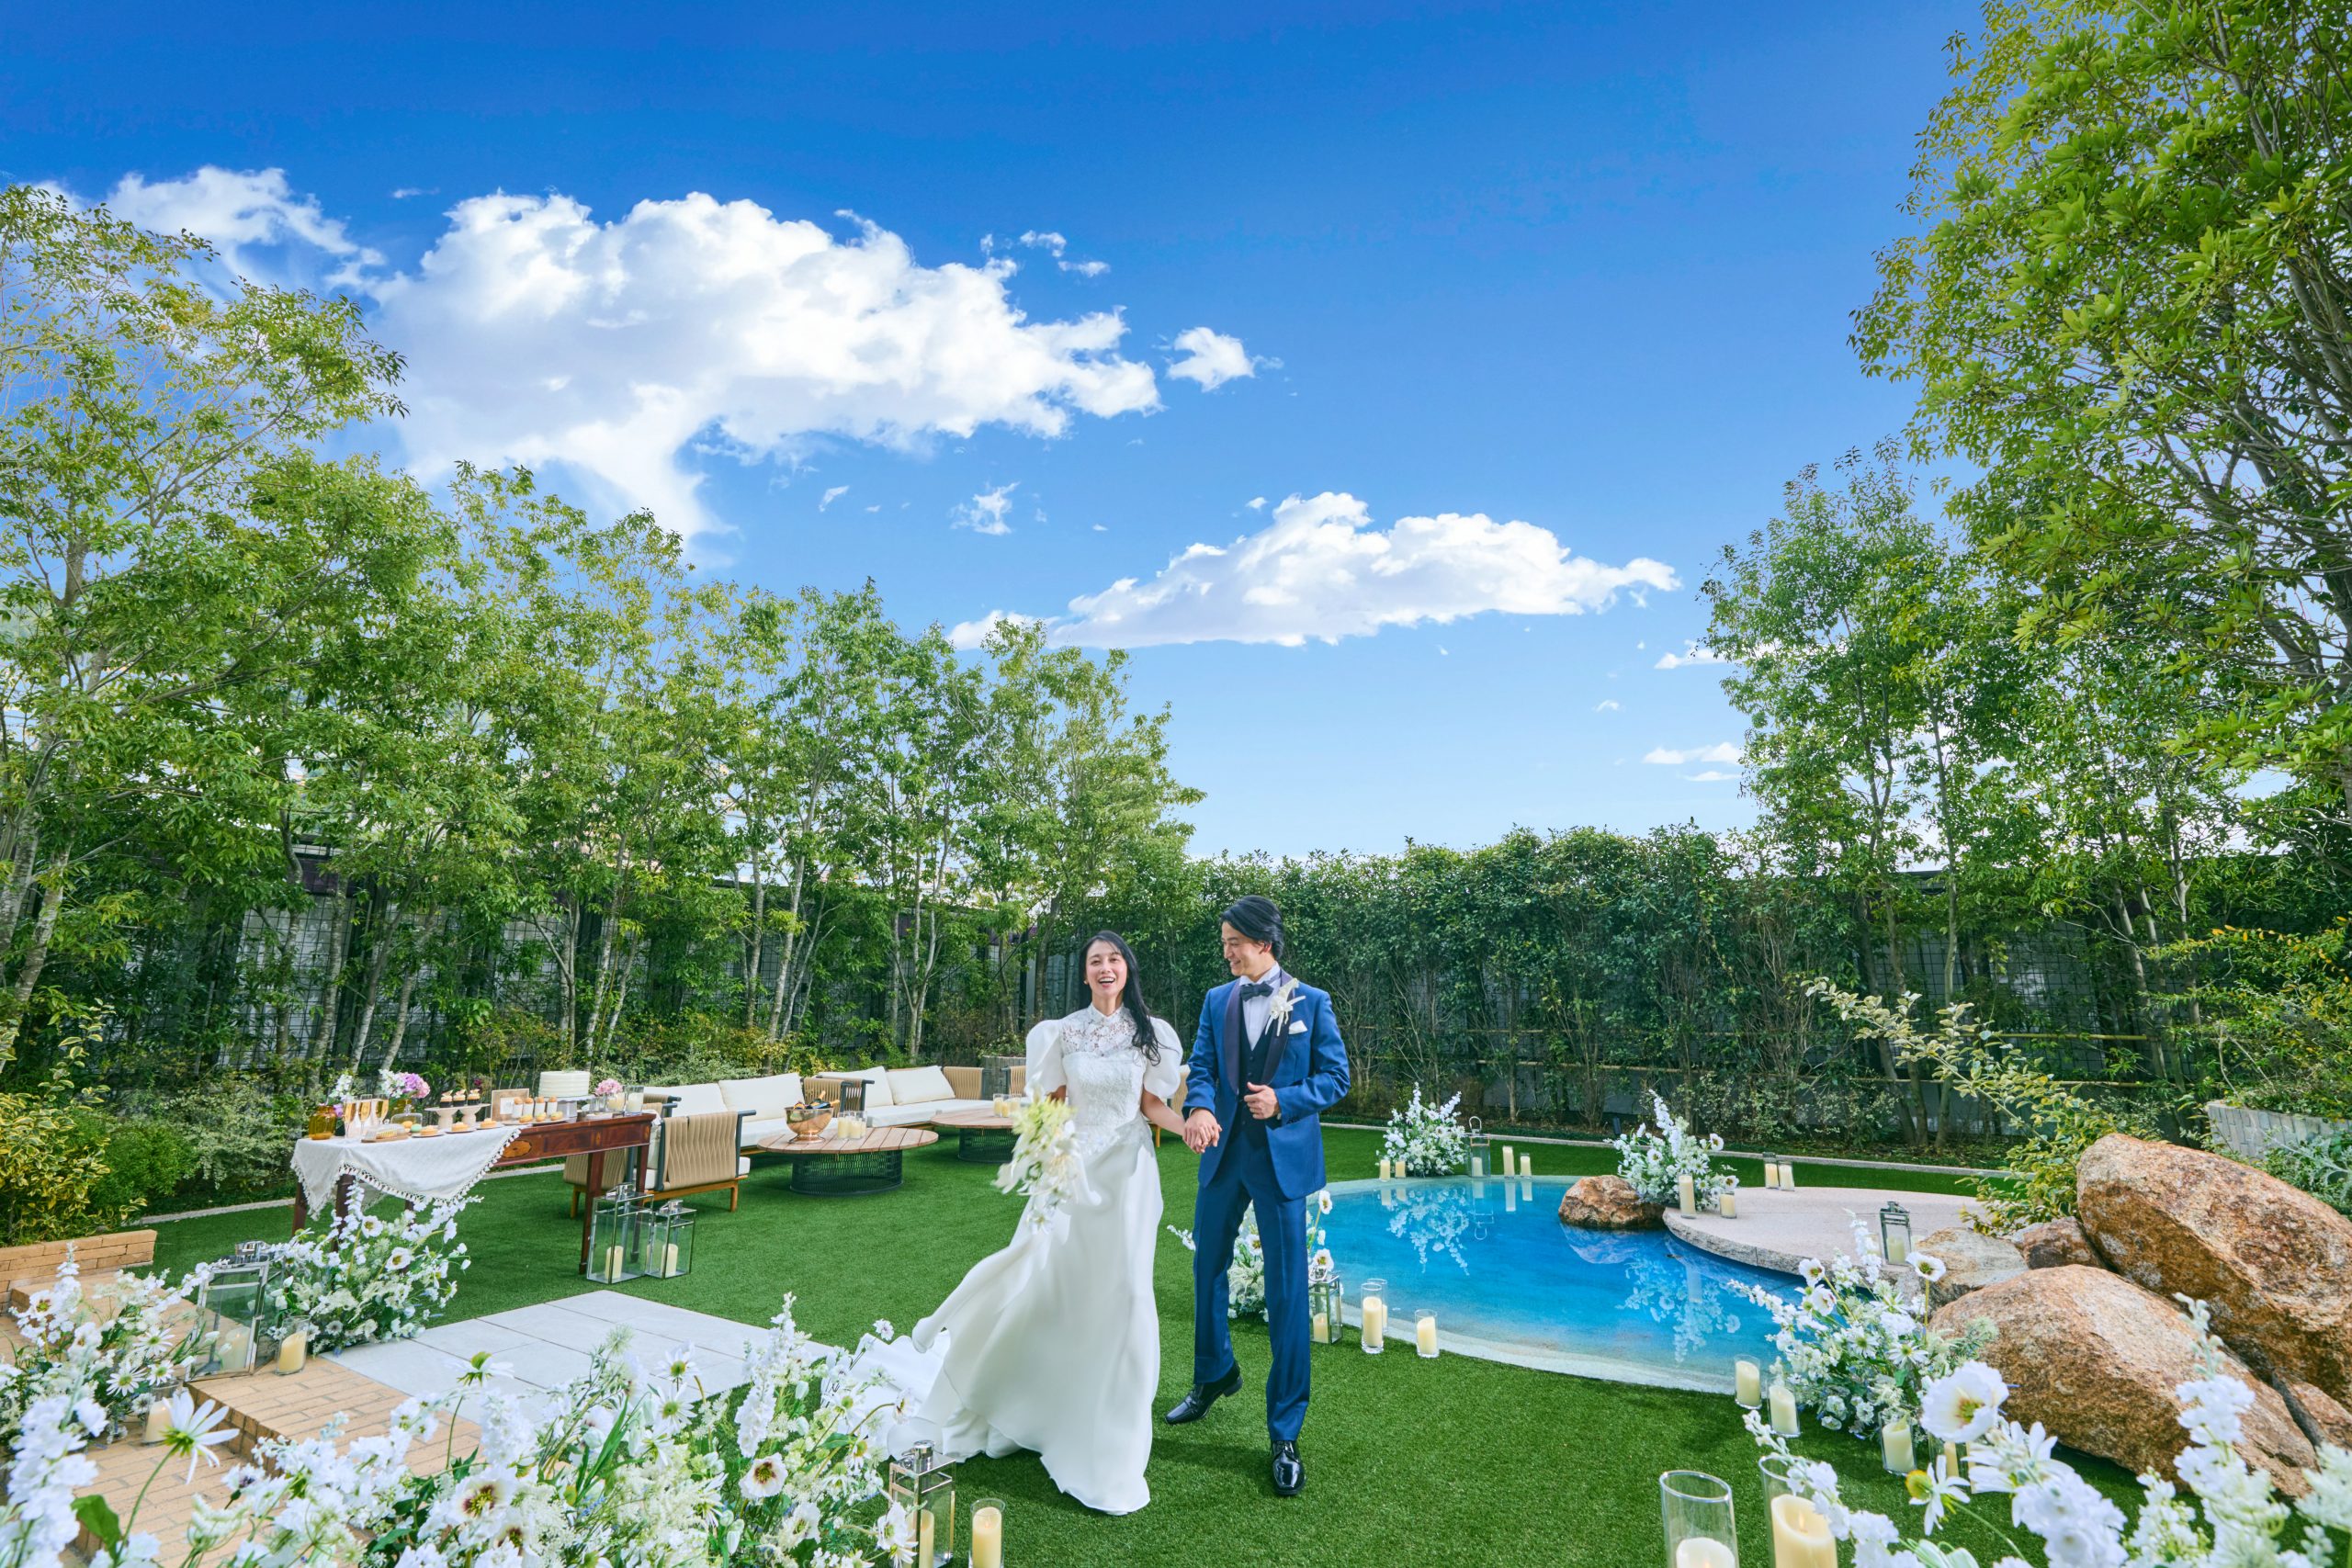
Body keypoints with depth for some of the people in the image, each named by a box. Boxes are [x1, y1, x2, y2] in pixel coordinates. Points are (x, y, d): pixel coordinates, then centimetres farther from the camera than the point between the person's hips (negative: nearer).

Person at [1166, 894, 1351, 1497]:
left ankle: (1285, 1434, 18)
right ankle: (1214, 1374, 46)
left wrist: (1284, 1100, -18)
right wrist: (1199, 1108, -23)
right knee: (1208, 1267, 19)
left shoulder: (1311, 1002, -4)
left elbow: (1336, 1076, -3)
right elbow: (1201, 1069, -1)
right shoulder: (1216, 1001, 4)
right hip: (1223, 1154, 4)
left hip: (1283, 1158, -4)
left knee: (1287, 1294, 2)